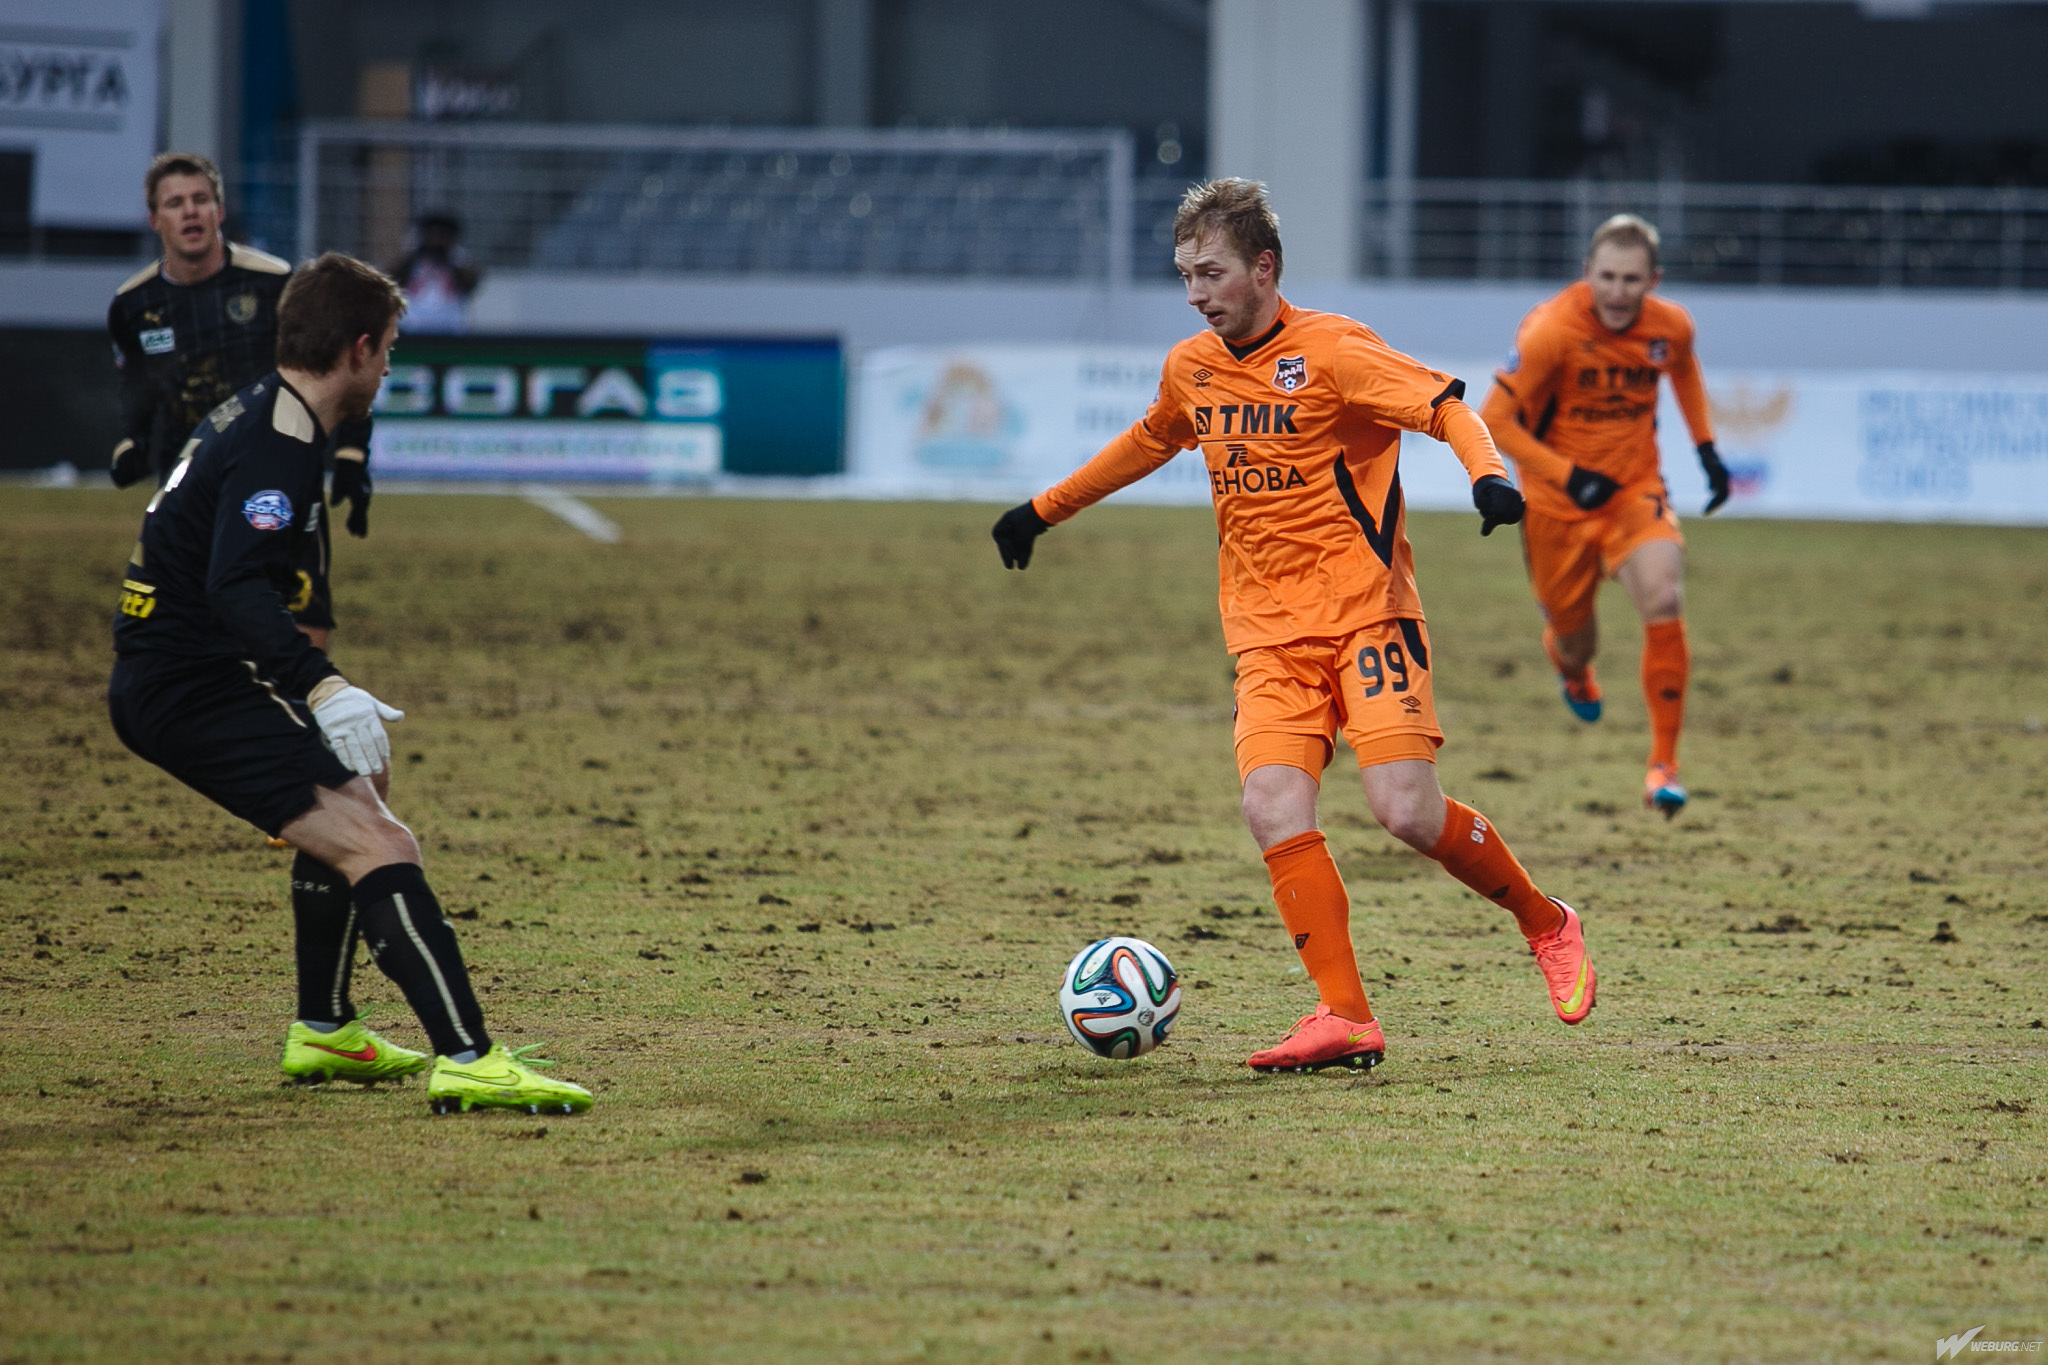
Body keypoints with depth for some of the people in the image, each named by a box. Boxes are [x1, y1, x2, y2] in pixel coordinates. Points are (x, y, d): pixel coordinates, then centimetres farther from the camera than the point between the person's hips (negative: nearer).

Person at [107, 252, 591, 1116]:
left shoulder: (254, 416, 15)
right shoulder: (278, 444, -17)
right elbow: (237, 587, -32)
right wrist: (323, 687, -44)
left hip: (159, 679, 11)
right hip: (190, 687, -11)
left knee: (345, 806, 31)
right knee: (378, 845, -22)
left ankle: (323, 1031, 39)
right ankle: (467, 1060, -34)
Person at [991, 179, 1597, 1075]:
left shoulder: (1331, 352, -9)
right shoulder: (1190, 370, 11)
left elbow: (1445, 405, -14)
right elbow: (1147, 445, 31)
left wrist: (1488, 472, -34)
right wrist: (1044, 510, 37)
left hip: (1364, 613, -5)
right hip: (1267, 636, 5)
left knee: (1408, 812, -16)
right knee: (1273, 811, -17)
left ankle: (1546, 926, 10)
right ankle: (1345, 1019, -15)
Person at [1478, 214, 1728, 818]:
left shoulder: (1671, 326, -8)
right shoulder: (1552, 330, -22)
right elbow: (1494, 418, -20)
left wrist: (1707, 449, 13)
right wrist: (1568, 475, -27)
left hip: (1637, 490, 2)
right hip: (1559, 502, -2)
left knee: (1664, 600, -24)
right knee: (1571, 631, 12)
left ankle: (1664, 761, -15)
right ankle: (1572, 667, 56)